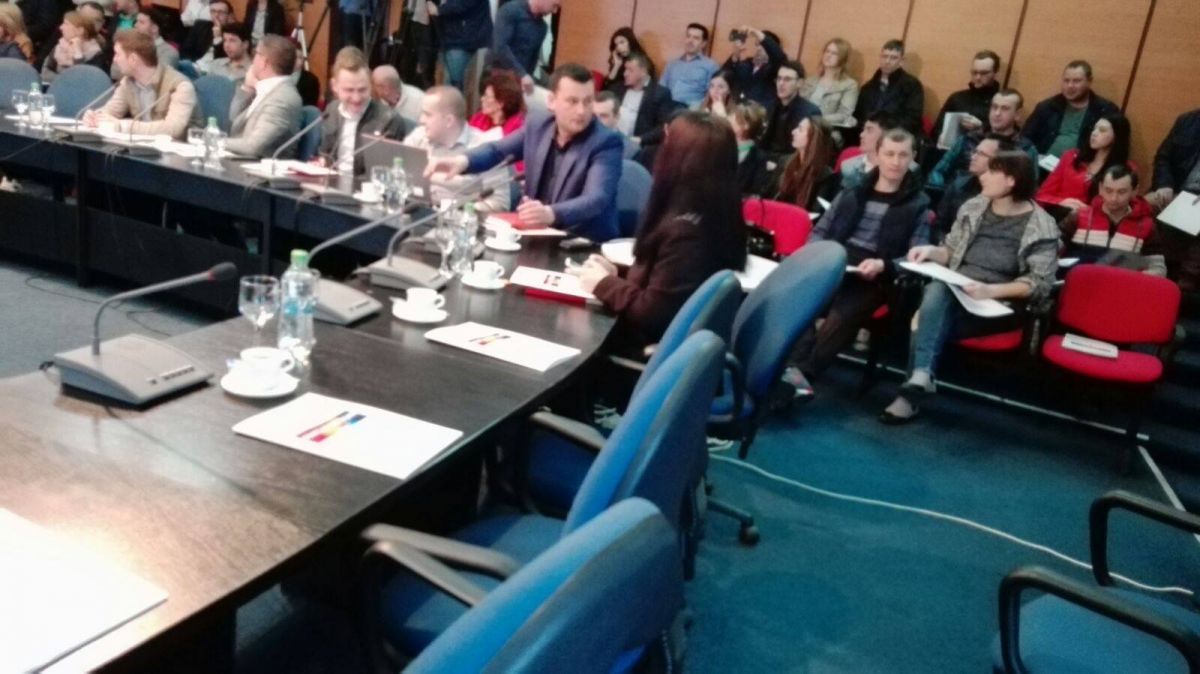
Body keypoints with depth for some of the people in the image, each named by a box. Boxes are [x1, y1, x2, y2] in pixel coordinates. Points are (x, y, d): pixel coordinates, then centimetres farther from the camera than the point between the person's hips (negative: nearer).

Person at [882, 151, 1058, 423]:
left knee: (934, 319, -31)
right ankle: (920, 378, -42)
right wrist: (932, 251, -4)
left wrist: (991, 290, -22)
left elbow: (1040, 283, -9)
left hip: (1000, 305, -4)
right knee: (937, 290, -33)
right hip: (955, 292, 4)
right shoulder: (973, 207, 13)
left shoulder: (1041, 227, -4)